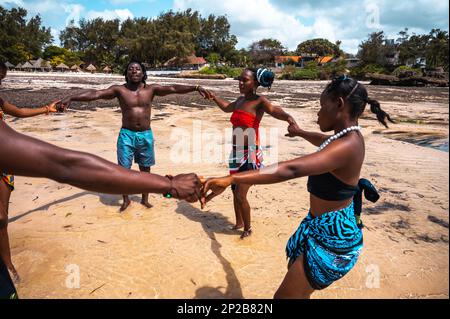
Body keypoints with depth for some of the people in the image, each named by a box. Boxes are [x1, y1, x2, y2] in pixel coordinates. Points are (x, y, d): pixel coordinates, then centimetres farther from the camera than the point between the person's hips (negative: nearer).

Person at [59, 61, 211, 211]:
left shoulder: (151, 89, 0)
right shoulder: (119, 90, -3)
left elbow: (173, 88, -8)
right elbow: (96, 93, -11)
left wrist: (196, 87, -17)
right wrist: (71, 98, -21)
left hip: (146, 135, 1)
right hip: (126, 134, -1)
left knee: (145, 168, 12)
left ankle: (145, 199, 29)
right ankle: (126, 200, 23)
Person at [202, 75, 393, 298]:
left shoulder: (347, 146, -30)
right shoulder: (349, 136, 2)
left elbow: (290, 169, -44)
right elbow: (325, 142, 28)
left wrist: (229, 179, -50)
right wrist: (300, 133, 46)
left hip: (332, 237, -10)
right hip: (327, 227, 10)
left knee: (285, 295, 0)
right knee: (294, 269, 29)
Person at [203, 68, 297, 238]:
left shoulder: (259, 101, -13)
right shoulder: (240, 100, 10)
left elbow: (274, 110, -35)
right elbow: (227, 107, 33)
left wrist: (287, 117, -54)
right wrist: (214, 97, 35)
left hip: (250, 154, -8)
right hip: (236, 152, 8)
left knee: (240, 195, -4)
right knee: (234, 191, 17)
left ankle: (248, 228, 20)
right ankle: (239, 223, 39)